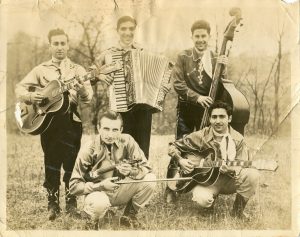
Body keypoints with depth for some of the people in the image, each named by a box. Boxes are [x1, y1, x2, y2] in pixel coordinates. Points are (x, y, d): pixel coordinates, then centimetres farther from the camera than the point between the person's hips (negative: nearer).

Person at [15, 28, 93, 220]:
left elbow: (88, 98, -2)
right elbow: (19, 89, 8)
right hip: (47, 119, 1)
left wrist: (82, 91, -25)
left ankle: (71, 203, 10)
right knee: (51, 163, 3)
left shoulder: (77, 70, 8)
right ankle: (53, 204, 10)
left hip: (71, 119, -1)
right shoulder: (41, 70, 10)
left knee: (71, 162, 0)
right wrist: (30, 96, -13)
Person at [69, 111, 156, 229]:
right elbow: (74, 186, -15)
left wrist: (131, 171, -32)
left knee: (149, 179, -20)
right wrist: (101, 186, -28)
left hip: (120, 191, 4)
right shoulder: (88, 150, -18)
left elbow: (145, 168, -10)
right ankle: (92, 222, -1)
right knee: (99, 203, -39)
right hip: (98, 192, -4)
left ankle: (129, 216, 4)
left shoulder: (127, 141, -11)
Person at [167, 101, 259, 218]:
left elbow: (241, 167, -7)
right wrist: (180, 160, -18)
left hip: (229, 180, 2)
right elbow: (173, 146, 2)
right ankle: (212, 197, 6)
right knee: (203, 200, -36)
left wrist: (231, 169, -30)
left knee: (252, 175, -28)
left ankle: (237, 211, -5)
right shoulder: (201, 136, -5)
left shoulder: (238, 139, -2)